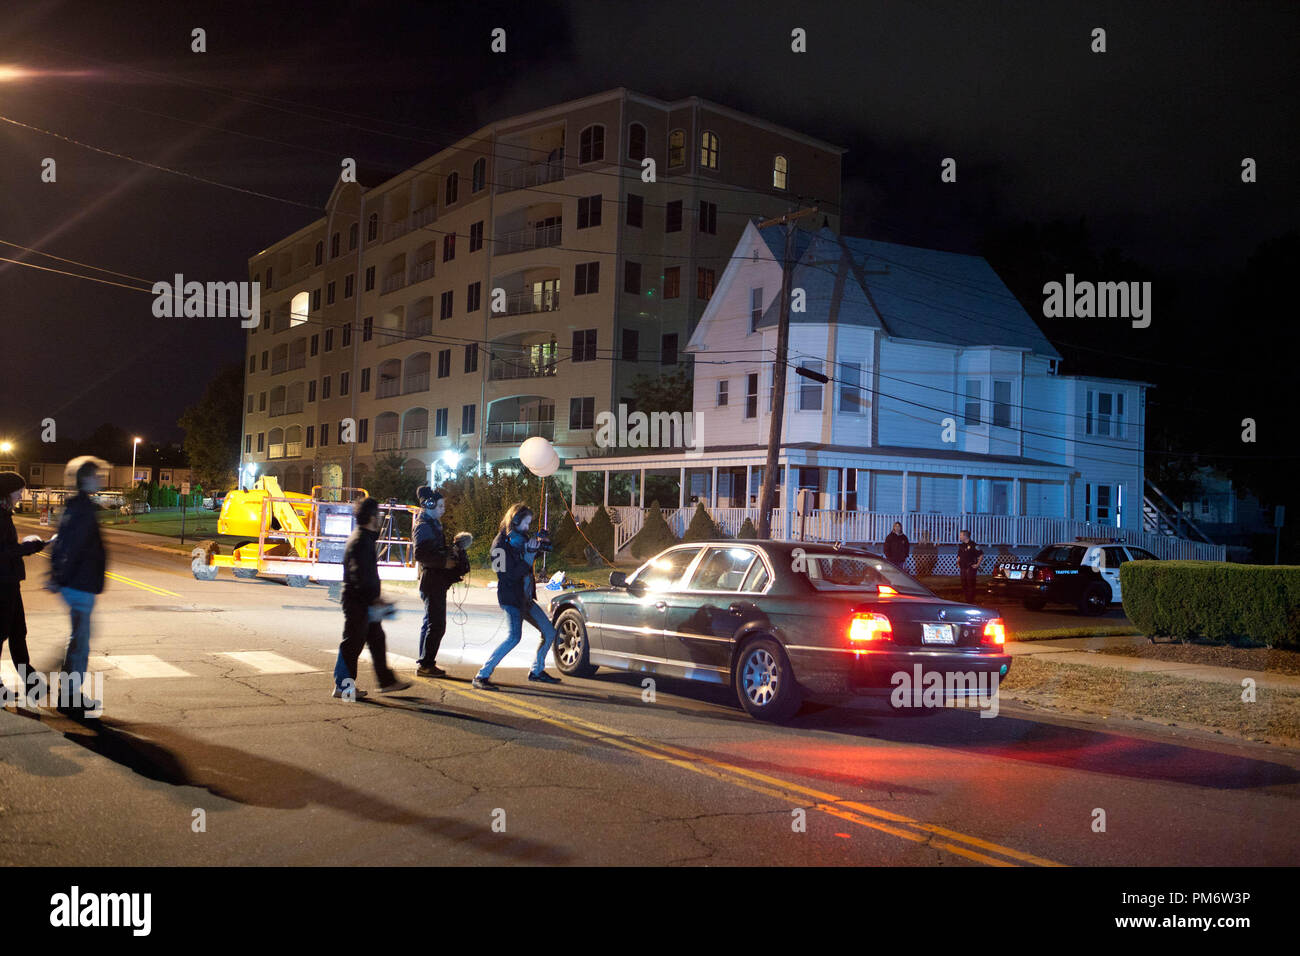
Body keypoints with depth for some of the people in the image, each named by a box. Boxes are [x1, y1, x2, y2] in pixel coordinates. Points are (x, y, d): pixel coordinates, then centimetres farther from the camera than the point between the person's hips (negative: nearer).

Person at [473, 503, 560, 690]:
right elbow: (509, 574, -20)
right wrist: (529, 555, -20)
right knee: (514, 636, -24)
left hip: (525, 597, 9)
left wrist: (535, 547, 1)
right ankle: (482, 676, -21)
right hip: (510, 598, -9)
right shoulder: (500, 543, -14)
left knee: (549, 633, 13)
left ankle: (537, 671, 28)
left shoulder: (521, 537, 9)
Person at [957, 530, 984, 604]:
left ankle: (971, 602, -3)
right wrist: (958, 562, 12)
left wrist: (977, 564, -10)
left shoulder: (972, 545, -9)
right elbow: (959, 556, 28)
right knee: (964, 585, 8)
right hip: (963, 568, 7)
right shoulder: (961, 545, 13)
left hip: (970, 568, -7)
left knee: (970, 585, -6)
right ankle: (966, 600, 16)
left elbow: (981, 554, -8)